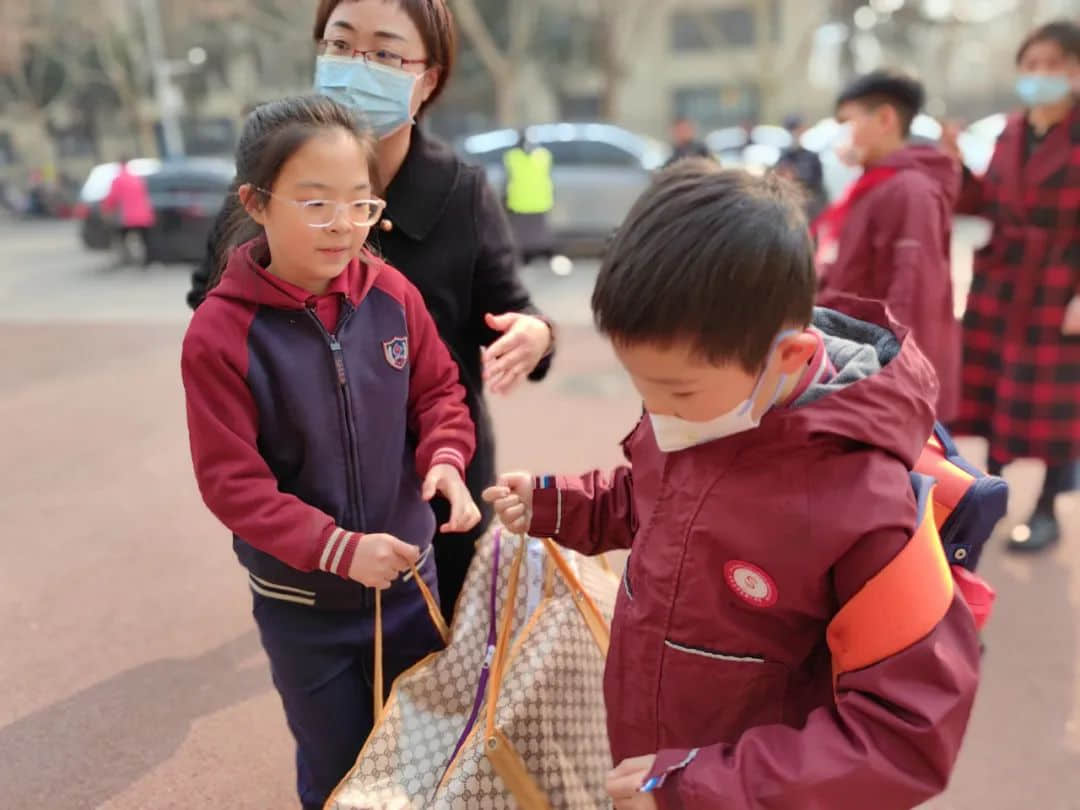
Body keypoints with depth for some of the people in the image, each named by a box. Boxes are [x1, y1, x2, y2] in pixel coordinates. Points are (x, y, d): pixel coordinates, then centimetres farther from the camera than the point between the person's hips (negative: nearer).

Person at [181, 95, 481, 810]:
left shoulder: (391, 294, -11)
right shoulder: (220, 331, -20)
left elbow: (439, 390, 2)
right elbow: (230, 481, -18)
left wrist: (446, 456, -18)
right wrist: (338, 549, -26)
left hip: (409, 575, 3)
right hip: (301, 599, -2)